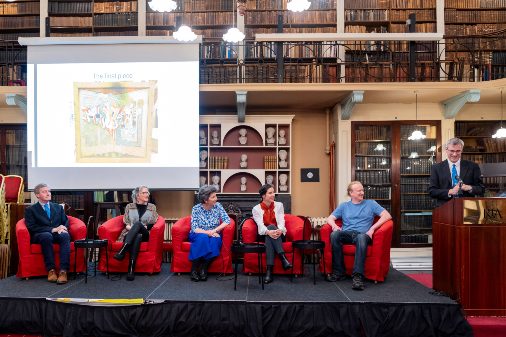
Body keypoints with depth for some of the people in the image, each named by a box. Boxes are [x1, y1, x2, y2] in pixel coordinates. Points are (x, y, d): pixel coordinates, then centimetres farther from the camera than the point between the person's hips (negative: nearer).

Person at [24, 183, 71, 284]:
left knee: (65, 235, -35)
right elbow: (32, 227, -4)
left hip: (58, 234, 2)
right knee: (47, 235, -39)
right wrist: (52, 229, -16)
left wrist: (63, 228, -11)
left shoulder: (58, 207, 22)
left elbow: (66, 221, 15)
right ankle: (51, 270, -34)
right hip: (40, 236, -2)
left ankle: (63, 271, -43)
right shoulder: (30, 210, 11)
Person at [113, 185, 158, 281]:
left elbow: (153, 224, 7)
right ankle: (131, 271, -48)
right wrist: (131, 228, -12)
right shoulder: (129, 206, 16)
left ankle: (122, 251, -47)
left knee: (137, 223, -36)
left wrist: (139, 227, -9)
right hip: (130, 234, 1)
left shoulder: (152, 207, 15)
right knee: (137, 237, -39)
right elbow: (125, 223, 10)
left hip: (145, 234, 0)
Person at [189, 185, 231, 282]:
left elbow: (227, 220, -11)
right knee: (203, 238, -35)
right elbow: (195, 228, -14)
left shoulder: (217, 206, -5)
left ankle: (203, 269, -22)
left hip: (213, 235, 2)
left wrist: (214, 231, -22)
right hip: (198, 235, -1)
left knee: (215, 240, -32)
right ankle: (194, 269, -24)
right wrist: (208, 232, -28)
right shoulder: (196, 208, -10)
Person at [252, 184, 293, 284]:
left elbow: (281, 221, -8)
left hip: (279, 235, 1)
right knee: (270, 227, -34)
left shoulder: (279, 205, 7)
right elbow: (260, 225, -14)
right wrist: (268, 232, -38)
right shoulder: (256, 209, 1)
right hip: (264, 235, -1)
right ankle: (283, 257, -42)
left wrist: (280, 230, -33)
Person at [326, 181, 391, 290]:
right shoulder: (344, 206, 22)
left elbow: (387, 216, 6)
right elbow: (330, 218, 17)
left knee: (361, 237, -40)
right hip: (346, 234, 2)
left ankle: (358, 276, -43)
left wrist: (372, 228, -7)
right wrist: (334, 225, -8)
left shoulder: (371, 203, 17)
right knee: (334, 234, -33)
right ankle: (339, 272, -26)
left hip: (362, 234, -2)